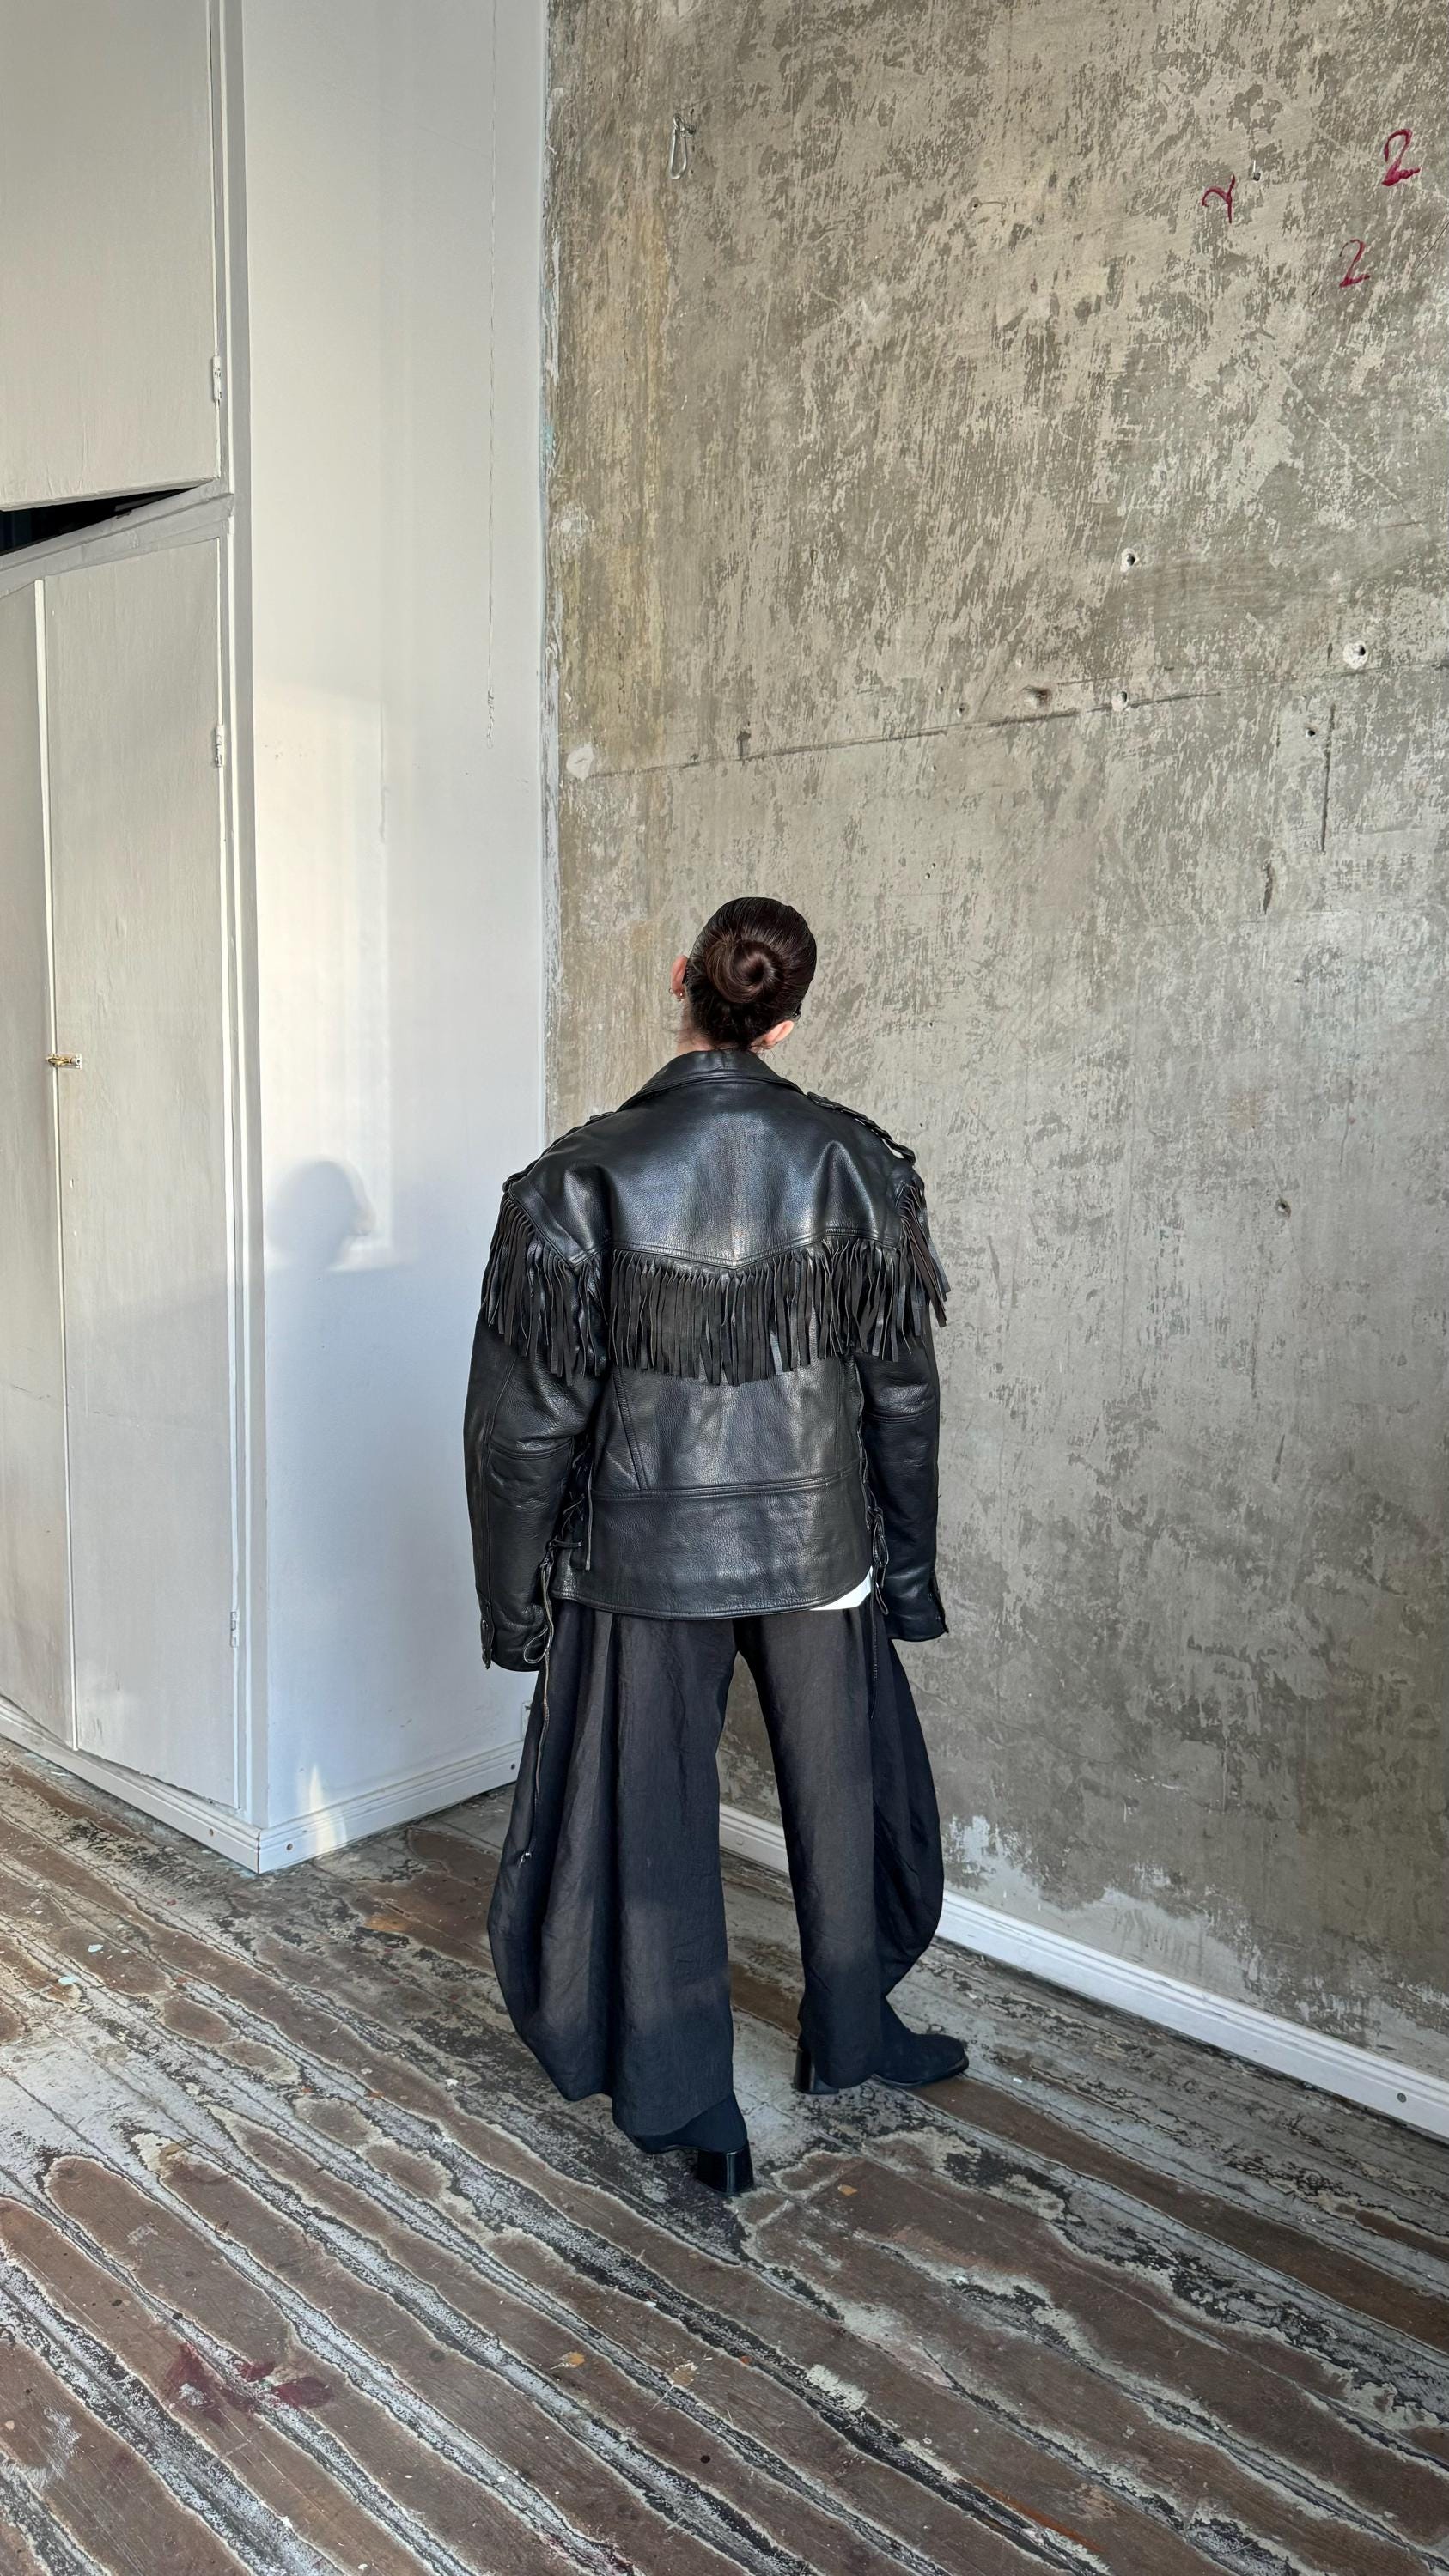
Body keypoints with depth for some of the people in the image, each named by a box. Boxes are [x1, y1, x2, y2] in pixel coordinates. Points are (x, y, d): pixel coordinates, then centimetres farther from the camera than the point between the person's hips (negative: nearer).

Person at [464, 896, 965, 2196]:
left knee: (655, 1817, 15)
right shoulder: (857, 1162, -8)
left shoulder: (585, 1177, -15)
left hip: (646, 1552, -1)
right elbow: (902, 1391, -2)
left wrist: (514, 1596, 2)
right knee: (839, 1795, 21)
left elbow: (527, 1415, -10)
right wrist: (908, 1568, 10)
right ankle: (850, 2034, 43)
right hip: (816, 1543, 2)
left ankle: (692, 2107, 30)